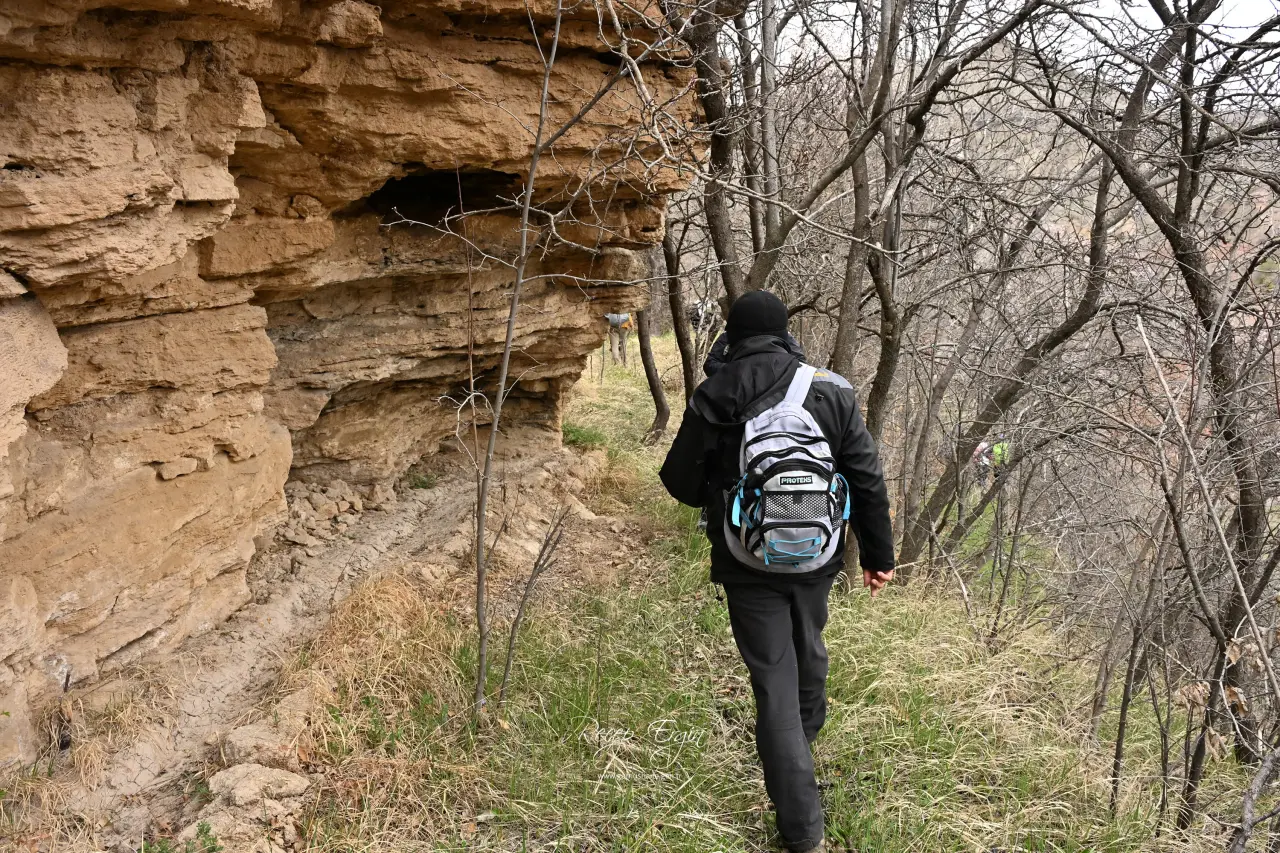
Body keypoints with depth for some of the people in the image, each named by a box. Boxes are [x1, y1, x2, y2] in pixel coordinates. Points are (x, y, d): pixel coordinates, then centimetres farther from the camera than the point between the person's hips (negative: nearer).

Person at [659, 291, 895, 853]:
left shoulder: (712, 400, -12)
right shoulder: (831, 391, -7)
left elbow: (682, 484, -4)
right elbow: (868, 480, -3)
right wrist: (878, 555, 7)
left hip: (749, 565, -3)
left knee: (774, 680, 4)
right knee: (807, 647, 29)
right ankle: (809, 728, 58)